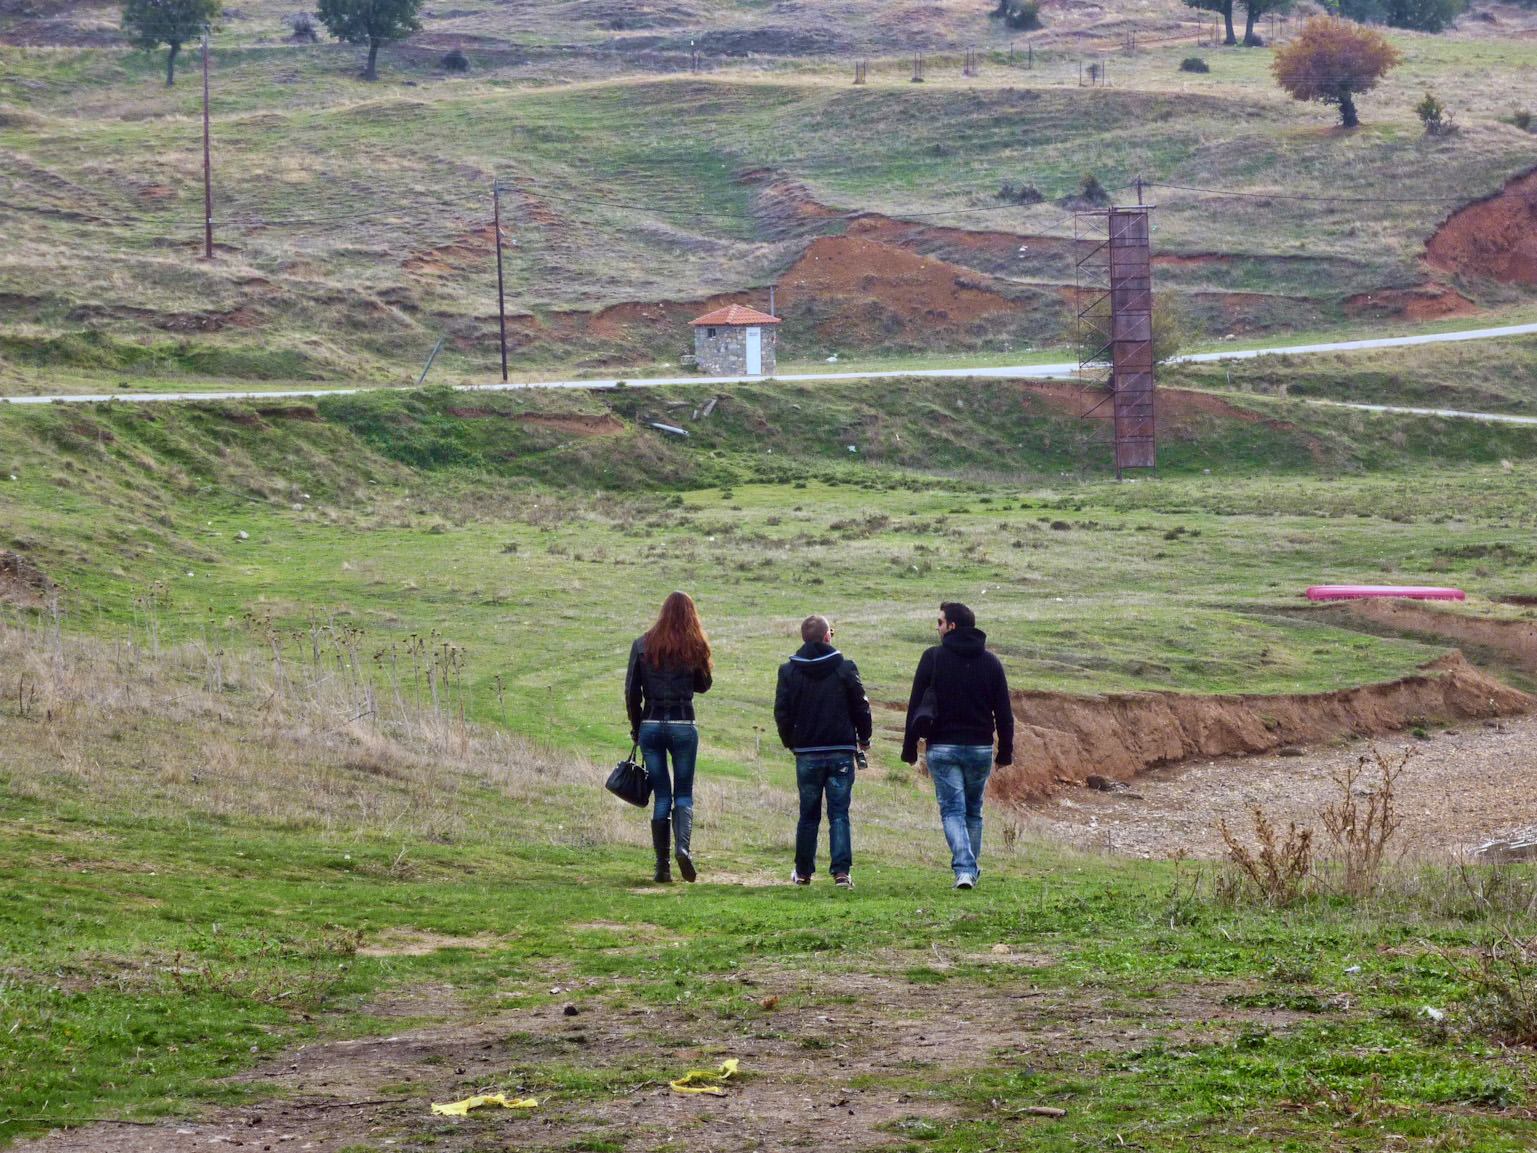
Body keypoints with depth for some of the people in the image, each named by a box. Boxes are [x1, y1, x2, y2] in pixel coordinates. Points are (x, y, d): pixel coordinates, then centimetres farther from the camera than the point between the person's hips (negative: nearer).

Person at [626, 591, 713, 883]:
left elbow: (631, 692, 1)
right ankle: (683, 846, -16)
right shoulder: (695, 647, -2)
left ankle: (662, 864, 3)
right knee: (684, 792, 9)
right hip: (683, 725, -1)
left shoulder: (643, 645, 1)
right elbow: (703, 685, 12)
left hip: (651, 725, 1)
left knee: (662, 795, 8)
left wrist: (636, 728, 11)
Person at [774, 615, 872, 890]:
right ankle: (841, 871, -10)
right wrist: (864, 738, 16)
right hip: (841, 751, -1)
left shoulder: (788, 670, 0)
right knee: (839, 814, 0)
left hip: (807, 753, 1)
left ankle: (803, 872, 19)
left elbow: (782, 712, 1)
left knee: (808, 815, 12)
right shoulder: (845, 667, -3)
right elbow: (860, 706, 0)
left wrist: (791, 742, 17)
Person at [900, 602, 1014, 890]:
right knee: (973, 811, 18)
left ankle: (964, 868, -20)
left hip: (943, 748, -3)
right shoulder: (991, 662, 4)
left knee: (952, 810, -3)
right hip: (981, 748, 3)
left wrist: (910, 747, 2)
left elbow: (915, 705, -4)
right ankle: (971, 868, 23)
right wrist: (1005, 751, 12)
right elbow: (1004, 712, 5)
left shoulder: (933, 658, -5)